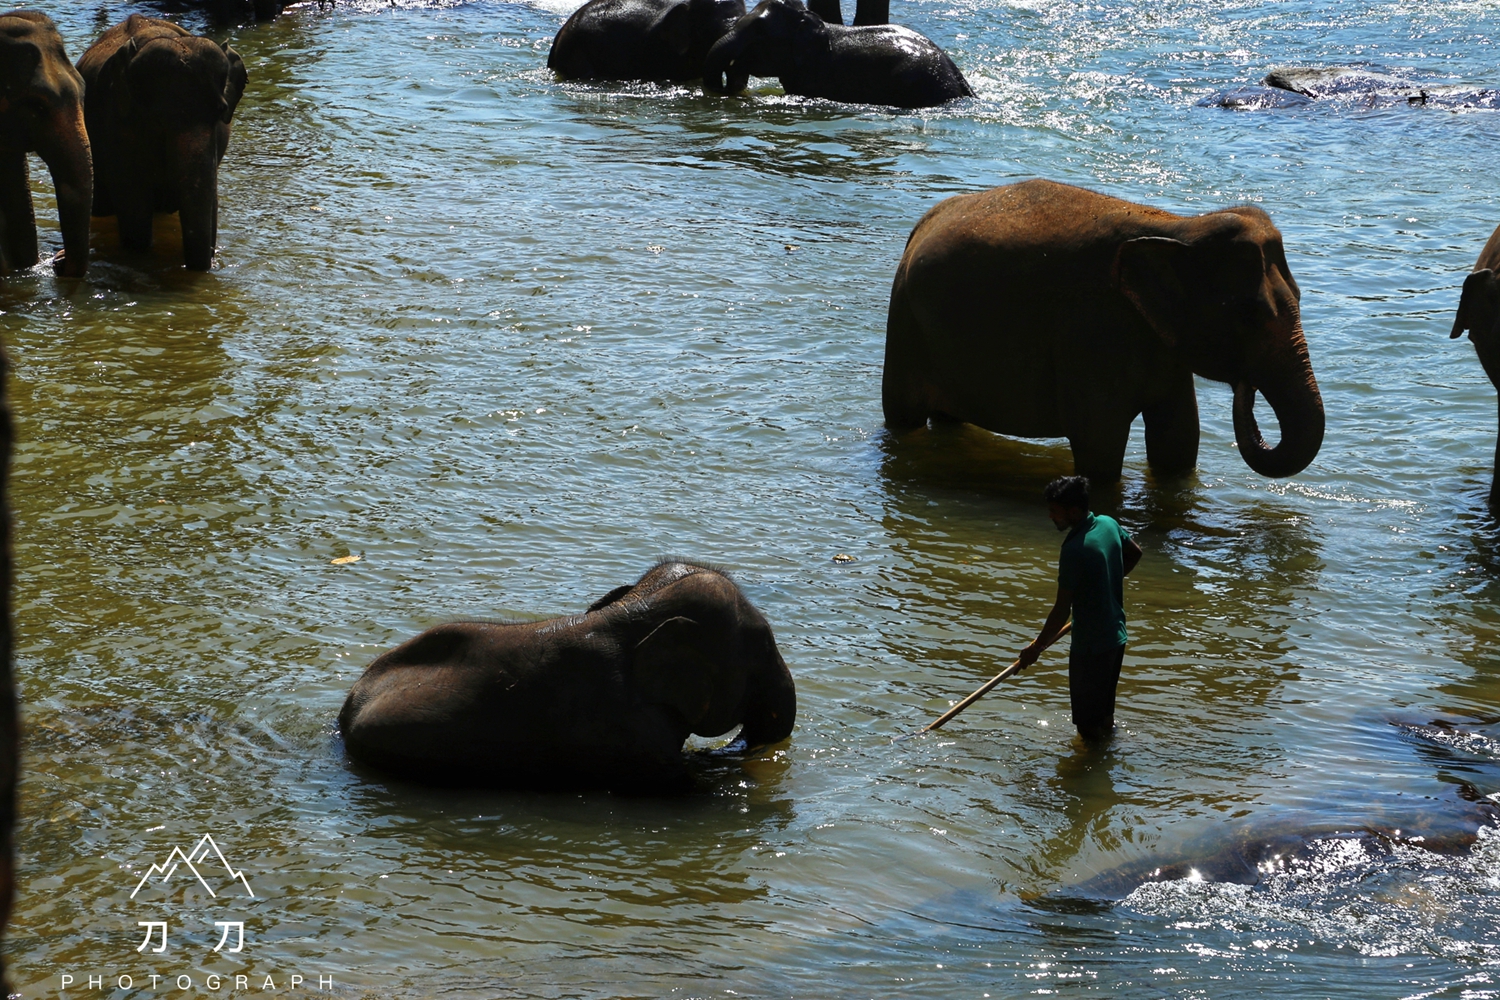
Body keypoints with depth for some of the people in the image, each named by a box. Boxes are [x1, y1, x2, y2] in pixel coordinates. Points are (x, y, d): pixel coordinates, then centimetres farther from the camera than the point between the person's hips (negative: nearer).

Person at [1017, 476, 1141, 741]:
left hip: (1090, 645, -9)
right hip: (1117, 636, 9)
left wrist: (1037, 647, -13)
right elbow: (1135, 553, 19)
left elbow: (1062, 610, -23)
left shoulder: (1075, 550, -27)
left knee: (1088, 723, 7)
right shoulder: (1108, 524, -3)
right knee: (1105, 706, 27)